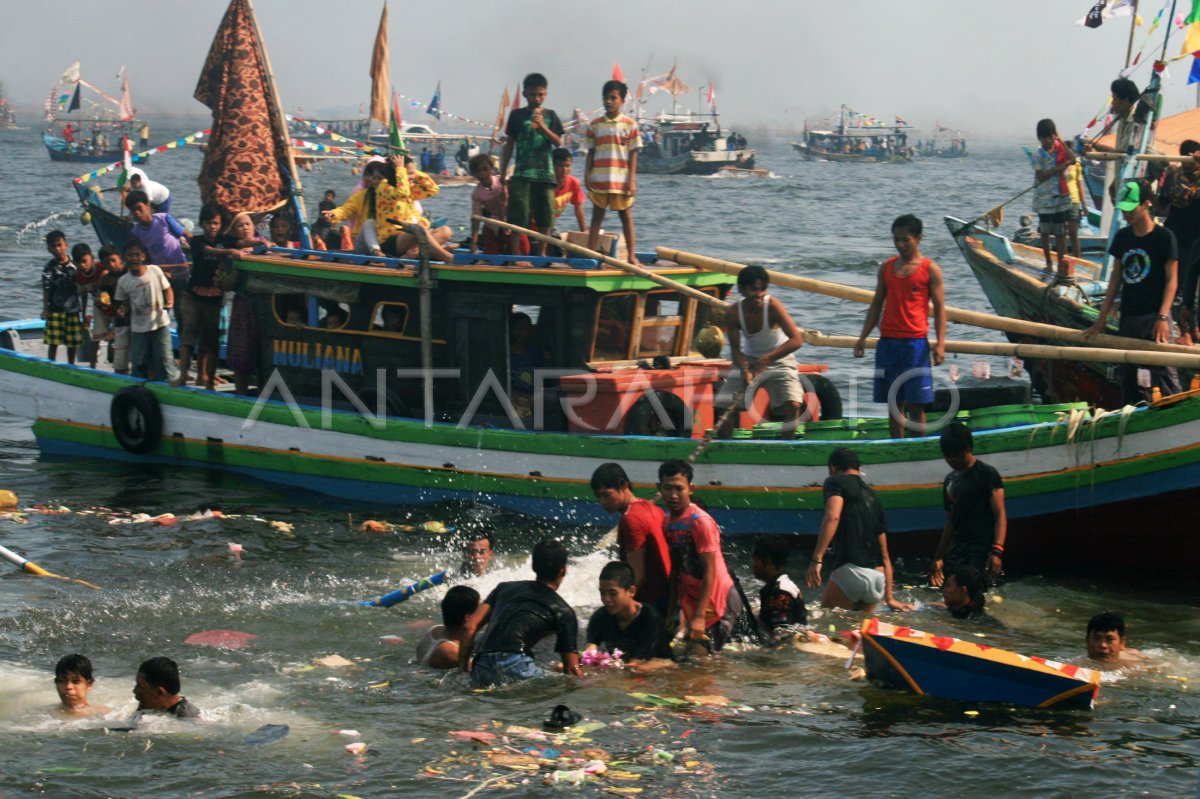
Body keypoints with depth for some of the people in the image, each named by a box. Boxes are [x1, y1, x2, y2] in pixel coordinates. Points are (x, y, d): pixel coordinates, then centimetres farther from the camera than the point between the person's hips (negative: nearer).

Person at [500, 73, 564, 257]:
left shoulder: (550, 116, 8)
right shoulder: (517, 115, 5)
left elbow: (558, 142, -1)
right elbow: (509, 145, 8)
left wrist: (542, 126, -16)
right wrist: (503, 173, 5)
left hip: (545, 172, 2)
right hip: (522, 172, -2)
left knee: (545, 214, 3)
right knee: (518, 214, -7)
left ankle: (542, 252, 13)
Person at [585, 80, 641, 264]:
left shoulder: (630, 125, 0)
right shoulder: (595, 125, 7)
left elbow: (633, 154, -1)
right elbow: (590, 152, 9)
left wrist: (632, 180, -6)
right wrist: (587, 175, -1)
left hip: (621, 180, -2)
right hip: (599, 180, 2)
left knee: (626, 216, 5)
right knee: (597, 216, 6)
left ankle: (631, 256, 9)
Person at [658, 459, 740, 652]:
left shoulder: (701, 522, -19)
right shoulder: (666, 522, 5)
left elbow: (710, 571, -21)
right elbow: (675, 572, 10)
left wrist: (699, 617, -25)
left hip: (717, 602, -8)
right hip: (692, 603, 8)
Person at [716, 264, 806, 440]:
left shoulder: (773, 306, -25)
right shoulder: (733, 313, -15)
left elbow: (797, 340, -31)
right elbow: (735, 349, -9)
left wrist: (766, 359, -39)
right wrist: (745, 371, -29)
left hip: (778, 361, -3)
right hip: (748, 361, 3)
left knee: (792, 405, -24)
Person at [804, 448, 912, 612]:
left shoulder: (836, 482, 6)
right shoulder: (872, 496, 25)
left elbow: (833, 516, -16)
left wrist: (817, 559, -20)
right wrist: (889, 598, 30)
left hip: (850, 570, -6)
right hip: (878, 576, 6)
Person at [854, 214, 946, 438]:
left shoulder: (930, 270, 0)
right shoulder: (886, 267, 12)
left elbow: (939, 308, -2)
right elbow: (877, 304, 16)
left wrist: (940, 344, -11)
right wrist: (863, 338, 9)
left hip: (915, 342, -4)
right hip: (887, 342, 4)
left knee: (915, 403, -3)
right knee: (894, 402, 6)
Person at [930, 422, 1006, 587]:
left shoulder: (987, 474, -4)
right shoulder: (950, 480, 16)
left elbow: (1000, 515, -11)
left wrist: (997, 551, -23)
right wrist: (939, 557, 19)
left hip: (981, 554, -7)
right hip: (956, 554, 7)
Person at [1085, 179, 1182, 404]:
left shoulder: (1164, 237, -7)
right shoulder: (1122, 237, 8)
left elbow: (1172, 279, -8)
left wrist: (1162, 317, -18)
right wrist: (1102, 318, 11)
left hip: (1154, 315, -6)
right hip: (1128, 316, 6)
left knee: (1164, 371, -11)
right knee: (1130, 376, 8)